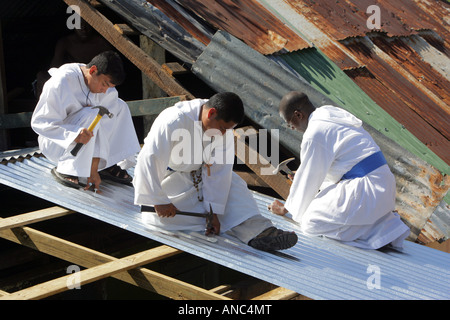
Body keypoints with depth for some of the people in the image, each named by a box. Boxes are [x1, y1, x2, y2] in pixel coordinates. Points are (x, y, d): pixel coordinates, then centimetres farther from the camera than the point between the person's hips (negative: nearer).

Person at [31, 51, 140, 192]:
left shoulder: (108, 91, -8)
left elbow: (101, 128, -11)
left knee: (120, 106, -1)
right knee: (91, 115, -32)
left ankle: (107, 165, -2)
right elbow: (38, 122, -26)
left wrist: (94, 169, -20)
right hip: (55, 142, -7)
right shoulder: (61, 82, -27)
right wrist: (74, 134, -42)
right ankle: (63, 169, -20)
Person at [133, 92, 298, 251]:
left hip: (196, 174, 4)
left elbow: (219, 170, -16)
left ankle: (259, 230, -29)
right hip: (168, 178, -4)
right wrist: (159, 201, -30)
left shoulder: (224, 129, -14)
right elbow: (148, 160, -32)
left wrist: (214, 211, -22)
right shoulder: (174, 122, -32)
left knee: (233, 184, -19)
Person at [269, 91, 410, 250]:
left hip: (367, 188, -10)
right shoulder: (331, 115, 15)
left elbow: (308, 178, -4)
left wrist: (286, 208, 11)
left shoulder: (314, 134, -14)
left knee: (311, 223, -9)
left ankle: (381, 230, -10)